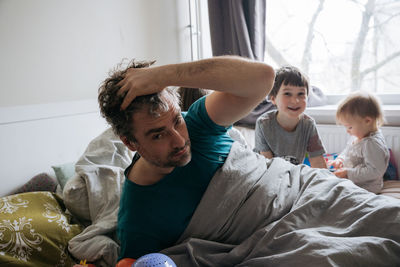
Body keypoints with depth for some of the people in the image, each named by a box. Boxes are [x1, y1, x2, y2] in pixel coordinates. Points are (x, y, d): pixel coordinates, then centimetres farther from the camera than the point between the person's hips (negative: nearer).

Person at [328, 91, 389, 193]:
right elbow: (347, 151, 21)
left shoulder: (374, 144, -26)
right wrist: (340, 159, 0)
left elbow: (375, 171, -29)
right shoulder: (357, 136, 4)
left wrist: (348, 173, -29)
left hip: (365, 188, -10)